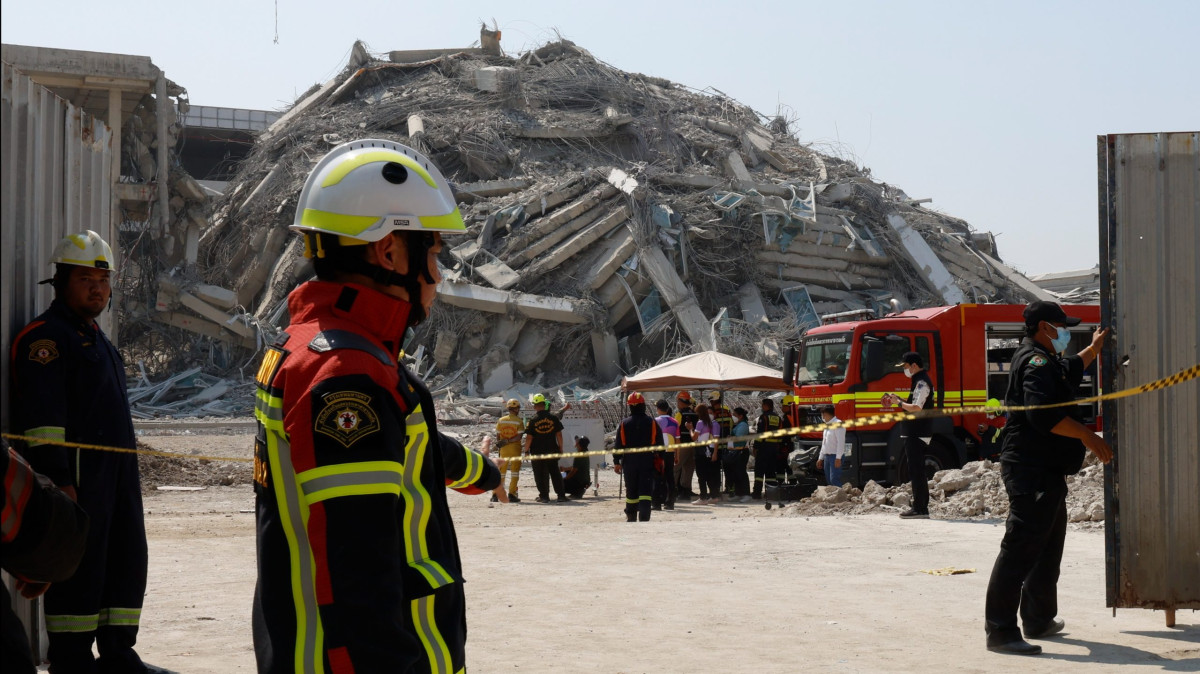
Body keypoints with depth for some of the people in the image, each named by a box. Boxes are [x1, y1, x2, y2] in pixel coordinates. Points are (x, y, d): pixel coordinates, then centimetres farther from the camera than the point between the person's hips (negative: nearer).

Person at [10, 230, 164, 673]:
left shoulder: (96, 338, 22)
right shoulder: (45, 336, -8)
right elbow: (41, 417, -17)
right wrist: (57, 479, -23)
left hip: (117, 472, 9)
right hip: (77, 474, -9)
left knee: (128, 559, 11)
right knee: (78, 566, -5)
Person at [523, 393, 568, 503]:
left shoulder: (533, 421, -8)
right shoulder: (553, 418, -3)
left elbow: (529, 437, -8)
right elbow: (559, 434, 1)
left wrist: (526, 450, 2)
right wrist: (561, 448, 10)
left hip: (537, 452, -2)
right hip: (552, 451, 2)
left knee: (540, 475, 6)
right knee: (555, 473, 10)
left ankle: (544, 496, 5)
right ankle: (561, 495, 6)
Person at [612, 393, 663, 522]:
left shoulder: (624, 423, -2)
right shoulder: (652, 423, -3)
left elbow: (618, 444, 0)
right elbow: (659, 443, 1)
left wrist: (617, 462, 6)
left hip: (629, 462, 1)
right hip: (647, 461, -1)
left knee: (631, 491, 13)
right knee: (645, 490, -3)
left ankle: (631, 517, 22)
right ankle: (644, 518, -16)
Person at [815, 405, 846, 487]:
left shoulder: (838, 424, -11)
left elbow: (841, 442, -18)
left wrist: (838, 458, -23)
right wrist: (820, 458, 23)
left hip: (835, 456, -9)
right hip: (827, 456, 9)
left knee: (835, 480, -16)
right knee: (829, 481, 9)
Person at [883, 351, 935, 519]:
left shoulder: (922, 383, -15)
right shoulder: (920, 381, 19)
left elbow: (916, 408, -23)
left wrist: (899, 403, -11)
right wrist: (898, 399, 14)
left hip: (917, 434, -11)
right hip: (915, 433, 11)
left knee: (916, 471, -9)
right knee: (918, 471, 13)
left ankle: (920, 509, -8)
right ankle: (921, 508, 17)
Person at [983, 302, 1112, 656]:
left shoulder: (1047, 361, 21)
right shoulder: (1036, 363, -14)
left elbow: (1069, 371, 45)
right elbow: (1043, 413, -29)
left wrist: (1093, 349, 50)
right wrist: (1088, 437, -25)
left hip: (1046, 472, 12)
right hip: (1032, 471, -12)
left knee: (1048, 548, 21)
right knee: (1020, 549, -13)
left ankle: (1039, 620, 32)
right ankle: (1000, 630, -15)